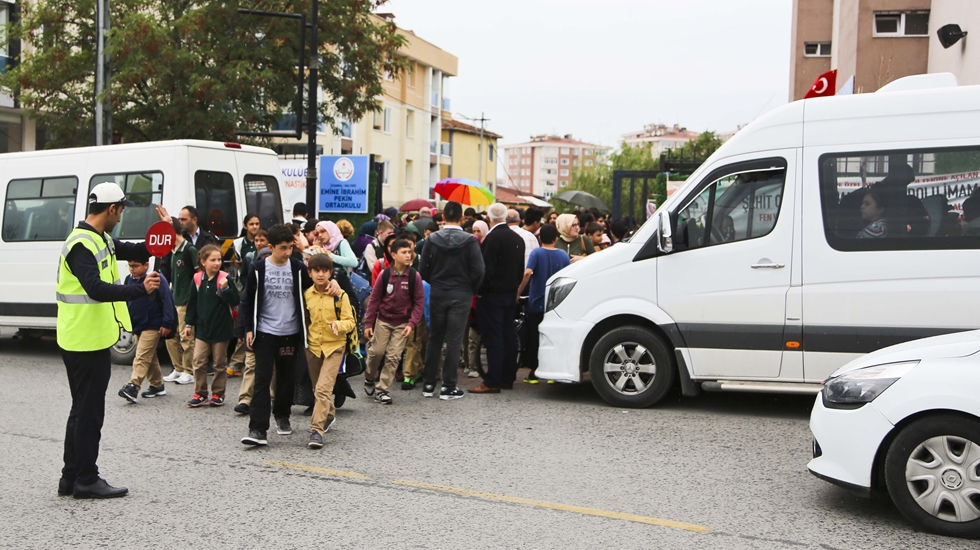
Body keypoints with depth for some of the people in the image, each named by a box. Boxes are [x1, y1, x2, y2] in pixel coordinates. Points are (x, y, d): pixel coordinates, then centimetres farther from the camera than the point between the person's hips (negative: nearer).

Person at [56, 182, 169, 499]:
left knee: (83, 409, 16)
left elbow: (137, 251, 19)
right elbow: (96, 289, -31)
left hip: (90, 340, 11)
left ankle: (71, 478, 25)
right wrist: (140, 290, -37)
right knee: (89, 411, -2)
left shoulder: (101, 240, 13)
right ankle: (86, 480, 8)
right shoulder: (81, 245, -19)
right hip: (86, 342, -11)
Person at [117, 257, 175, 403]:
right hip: (136, 325, 7)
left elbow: (168, 300, -15)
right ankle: (157, 385, 26)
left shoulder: (157, 279, -15)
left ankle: (133, 387, -19)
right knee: (150, 357, 16)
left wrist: (167, 323, -15)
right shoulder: (129, 279, 4)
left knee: (141, 357, -14)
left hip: (152, 326, -7)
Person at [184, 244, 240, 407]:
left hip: (221, 328, -3)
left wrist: (225, 289, -28)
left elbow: (235, 301, -12)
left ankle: (218, 394, 17)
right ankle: (200, 393, 14)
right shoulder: (197, 279, 1)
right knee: (199, 362, 3)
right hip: (202, 328, 3)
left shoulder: (225, 278, -9)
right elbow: (193, 303, 10)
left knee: (220, 363, 7)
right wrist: (189, 324, 10)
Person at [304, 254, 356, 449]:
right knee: (318, 388, 16)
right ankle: (329, 415, 41)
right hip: (312, 346, 5)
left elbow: (350, 321, -7)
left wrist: (338, 325, -26)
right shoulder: (306, 295, 3)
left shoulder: (340, 295, -9)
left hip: (334, 346, -4)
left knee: (323, 388, -15)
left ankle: (317, 430, -15)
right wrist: (303, 340, 5)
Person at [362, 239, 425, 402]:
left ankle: (381, 390, 7)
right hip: (383, 320, 0)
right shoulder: (385, 274, -7)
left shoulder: (415, 276, -7)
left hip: (402, 323, 0)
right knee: (376, 351, -1)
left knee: (393, 356, -3)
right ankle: (370, 377, 29)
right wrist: (368, 323, -2)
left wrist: (412, 323, -13)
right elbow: (375, 299, -1)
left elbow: (419, 303, -4)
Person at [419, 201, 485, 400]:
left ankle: (428, 384, 17)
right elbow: (478, 270, -12)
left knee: (434, 339, 12)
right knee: (454, 341, 2)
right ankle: (448, 386, 4)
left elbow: (423, 269, -2)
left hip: (437, 294, 2)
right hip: (461, 295, -2)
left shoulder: (432, 240, -3)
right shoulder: (469, 241, -10)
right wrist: (471, 290, 4)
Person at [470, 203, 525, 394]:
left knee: (493, 339, -6)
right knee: (509, 337, 12)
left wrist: (481, 290, -9)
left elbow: (486, 268, -19)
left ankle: (492, 382, -5)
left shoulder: (493, 238, -17)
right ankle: (508, 378, 19)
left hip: (492, 294, -8)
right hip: (511, 293, 8)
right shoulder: (518, 239, 9)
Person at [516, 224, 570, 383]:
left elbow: (528, 272, -21)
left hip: (536, 303, -3)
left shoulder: (537, 253, -8)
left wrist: (518, 293, -14)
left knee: (533, 338, 6)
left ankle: (533, 373, 8)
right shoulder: (563, 255, 2)